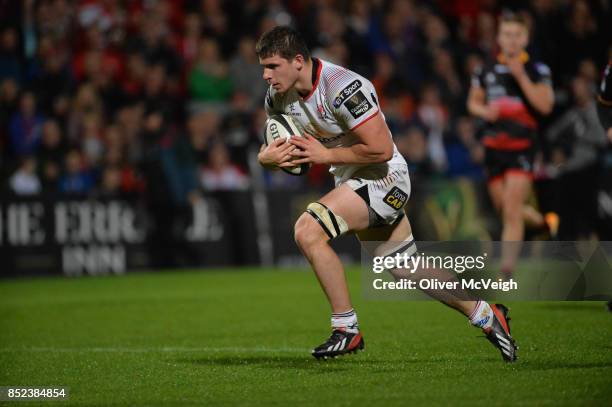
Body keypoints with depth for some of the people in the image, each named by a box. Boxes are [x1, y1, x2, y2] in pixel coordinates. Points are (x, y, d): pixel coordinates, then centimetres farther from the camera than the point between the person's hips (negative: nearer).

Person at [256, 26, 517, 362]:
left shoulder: (342, 88, -26)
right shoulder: (277, 97, -2)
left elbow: (380, 149, -28)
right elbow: (274, 152, 8)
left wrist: (326, 154, -23)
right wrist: (267, 157, -16)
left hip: (382, 178, -9)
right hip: (352, 182, 9)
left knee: (308, 230, -25)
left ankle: (346, 329, -16)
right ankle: (486, 316, 35)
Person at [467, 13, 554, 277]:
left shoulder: (537, 70, -3)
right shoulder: (486, 70, 7)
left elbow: (545, 106, -14)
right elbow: (473, 102, 18)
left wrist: (521, 76, -19)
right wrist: (485, 111, -5)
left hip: (522, 147, -4)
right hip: (493, 147, 4)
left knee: (512, 212, -13)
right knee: (504, 210, 11)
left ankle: (506, 271, -11)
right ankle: (542, 222, 42)